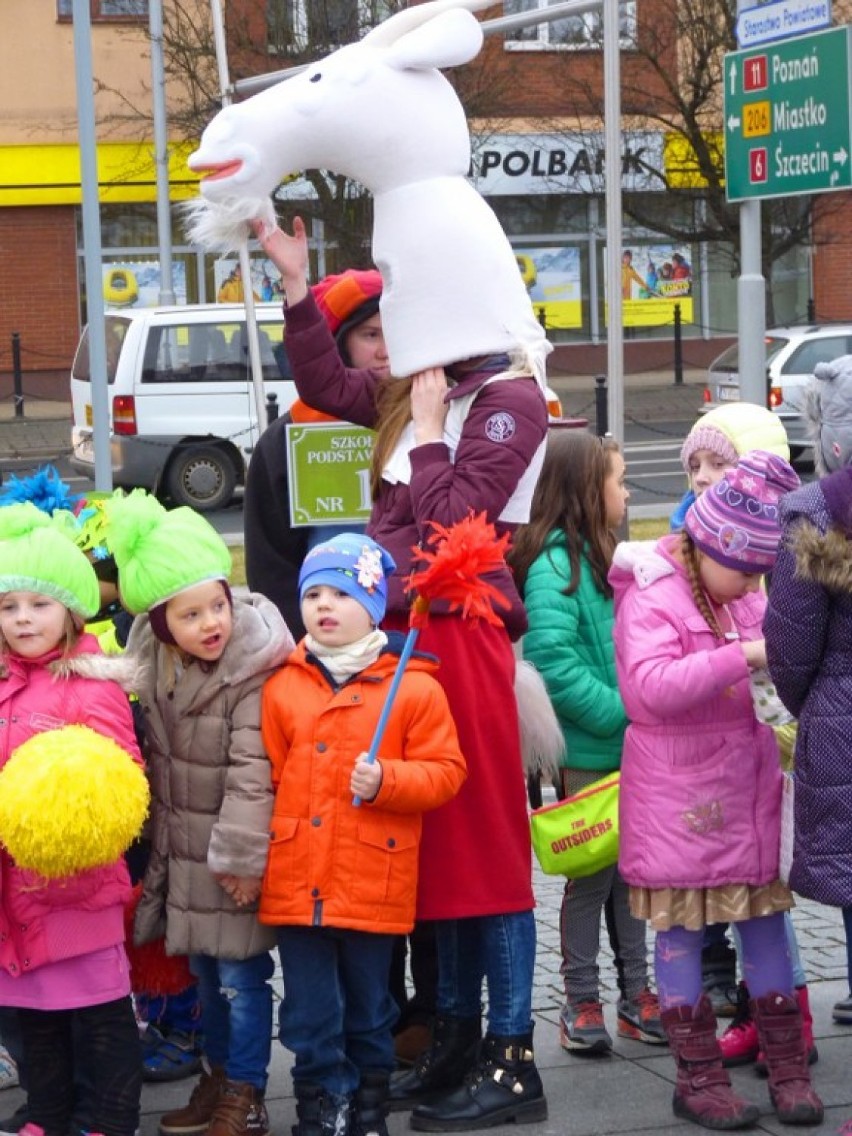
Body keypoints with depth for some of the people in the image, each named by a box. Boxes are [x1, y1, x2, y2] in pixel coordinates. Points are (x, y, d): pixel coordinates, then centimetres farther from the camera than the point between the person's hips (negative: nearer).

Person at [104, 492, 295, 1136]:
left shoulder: (252, 670, -20)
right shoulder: (151, 664, -1)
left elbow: (252, 770, -20)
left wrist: (240, 856, -19)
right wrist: (161, 843, 13)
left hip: (234, 853, -6)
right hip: (183, 850, 6)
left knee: (240, 974, 0)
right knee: (204, 969, 17)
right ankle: (218, 1076, 32)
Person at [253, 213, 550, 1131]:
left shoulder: (510, 399, -9)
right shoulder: (423, 392, 13)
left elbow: (452, 517, -16)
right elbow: (328, 386, 25)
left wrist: (428, 426, -8)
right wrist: (295, 282, 18)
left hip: (458, 632, -8)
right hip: (404, 631, 8)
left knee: (481, 838, -4)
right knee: (431, 840, 12)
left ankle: (510, 1062, 1)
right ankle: (455, 1042, 22)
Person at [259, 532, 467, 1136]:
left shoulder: (414, 686, -4)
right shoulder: (282, 686, 4)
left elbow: (445, 771, -3)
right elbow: (266, 778, 7)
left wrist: (386, 783, -19)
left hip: (373, 886, -2)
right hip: (296, 881, 2)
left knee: (368, 1009, 13)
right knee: (310, 1015, 7)